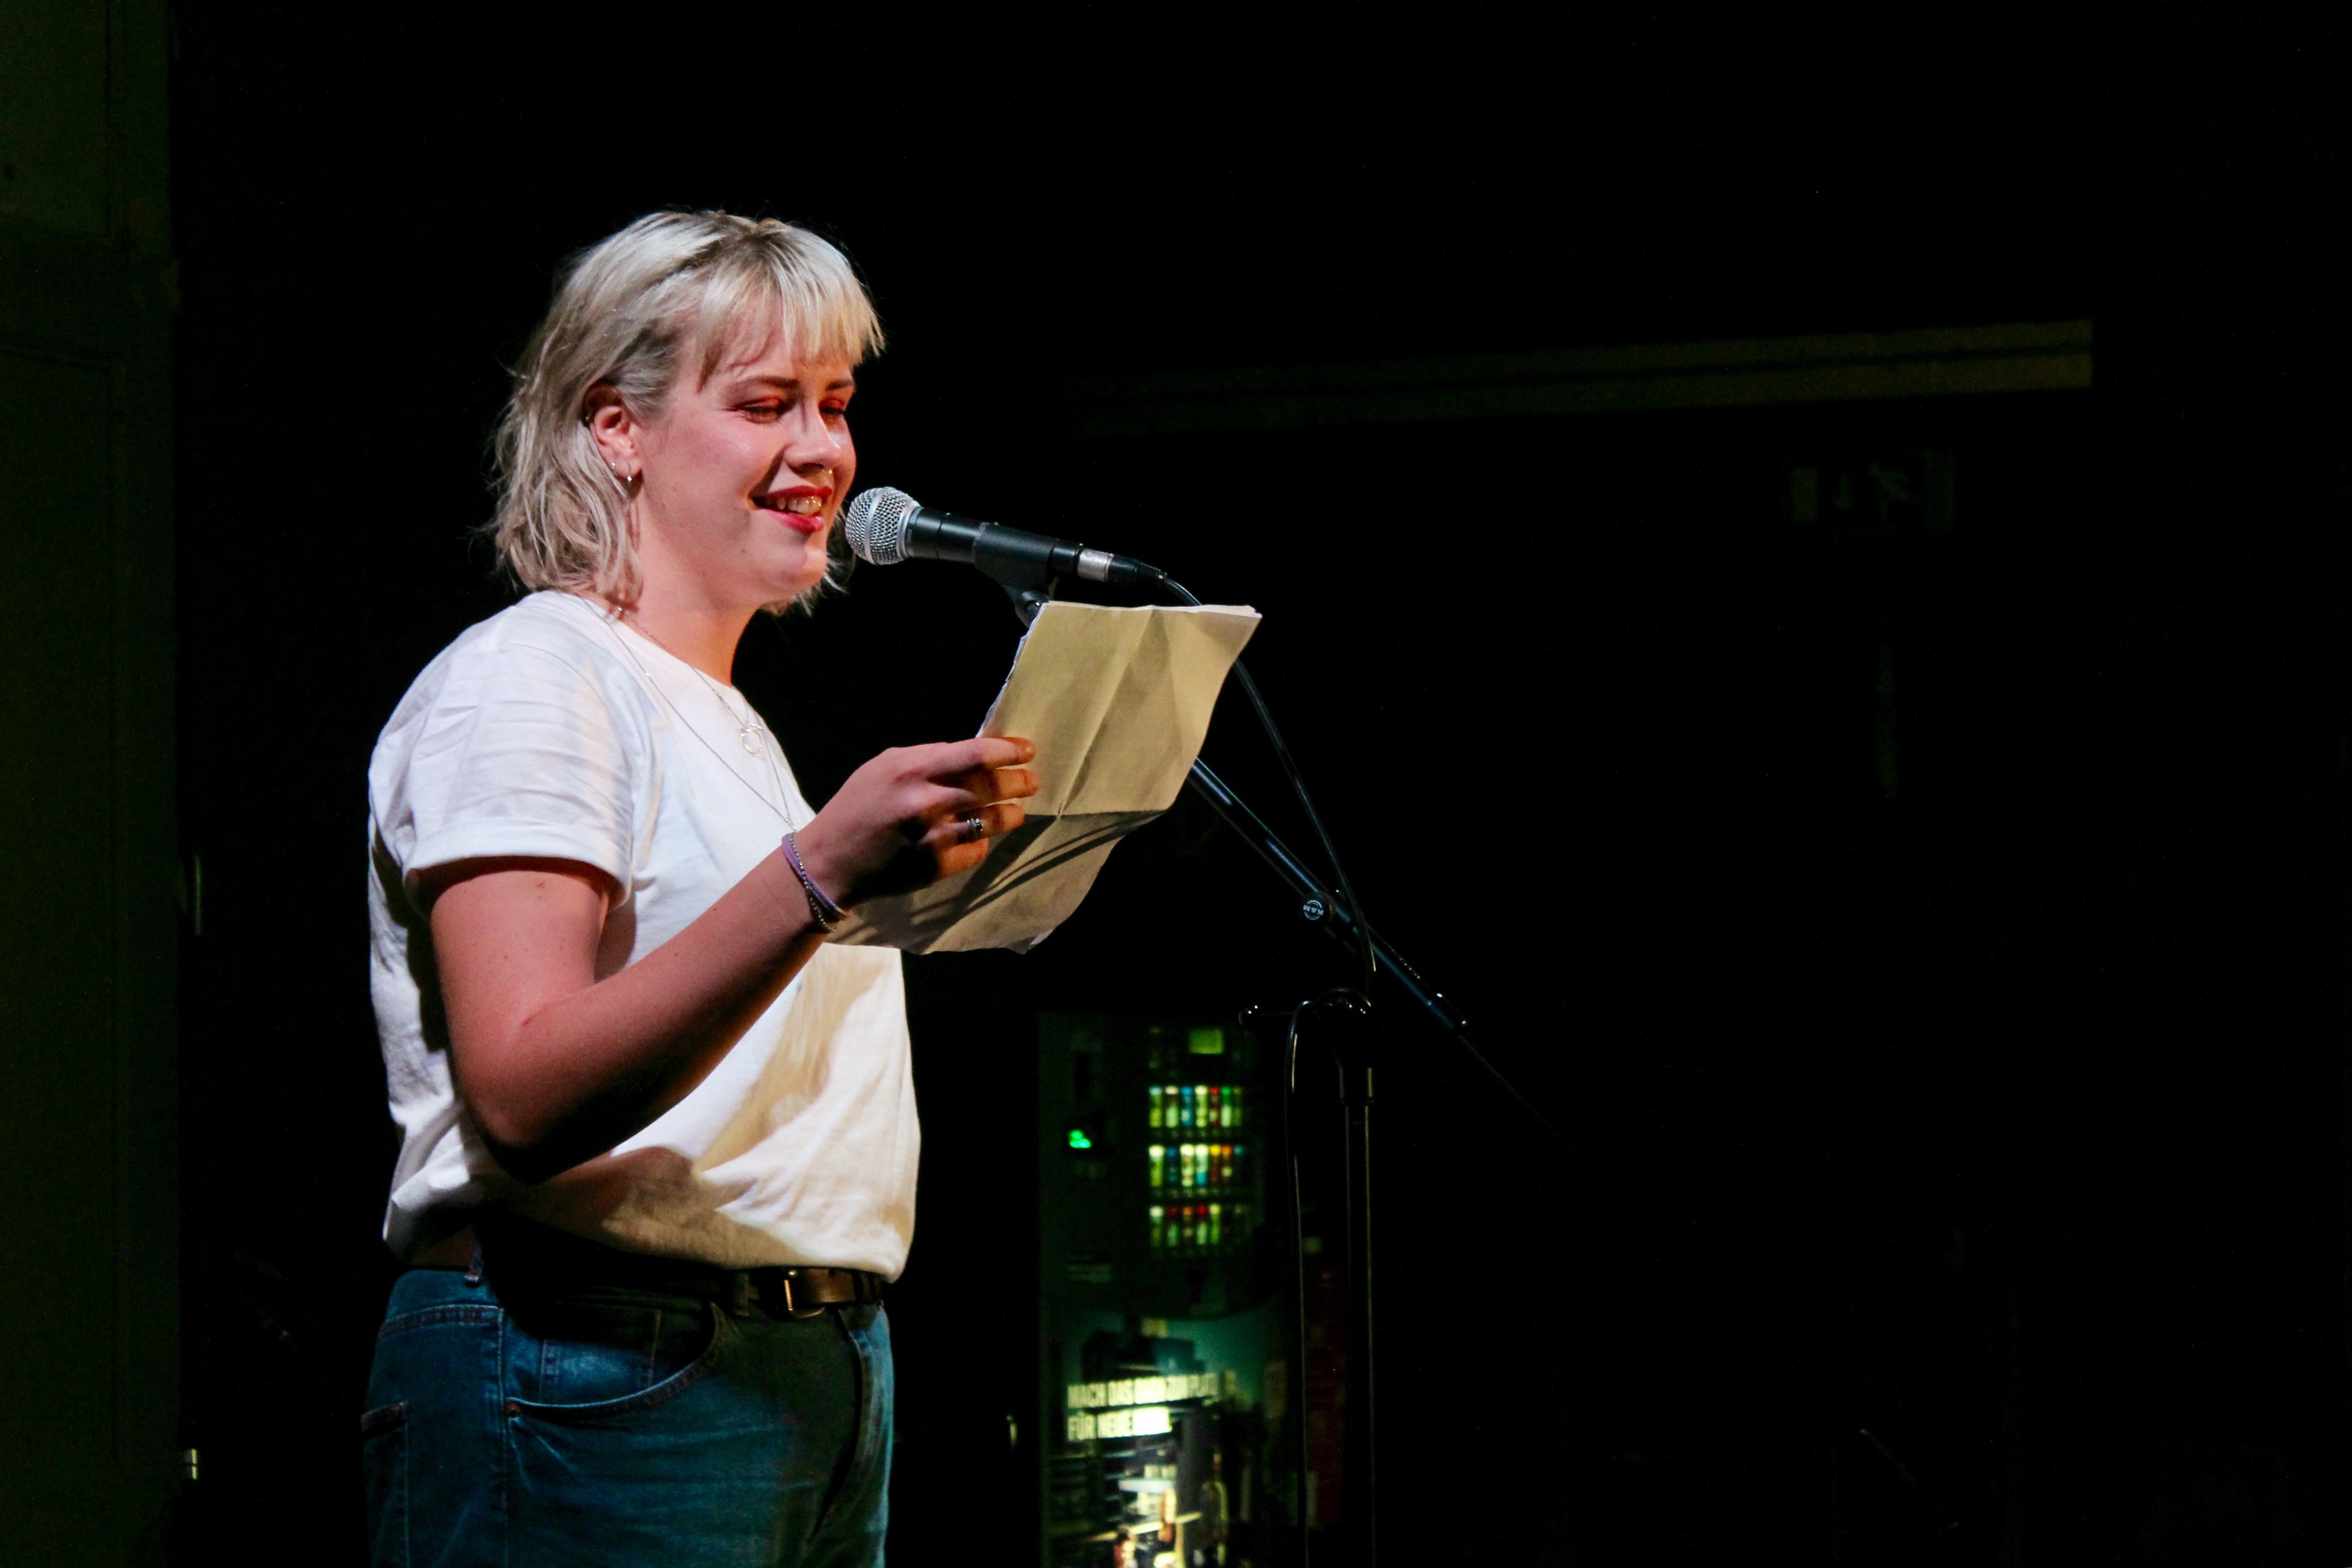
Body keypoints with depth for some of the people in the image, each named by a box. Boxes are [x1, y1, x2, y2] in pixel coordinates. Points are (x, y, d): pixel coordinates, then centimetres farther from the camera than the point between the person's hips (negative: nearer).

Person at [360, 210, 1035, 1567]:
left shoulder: (732, 723, 22)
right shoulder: (528, 679, -7)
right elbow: (524, 1102, -22)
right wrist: (818, 877, -29)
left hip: (823, 1380, 9)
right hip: (595, 1382, -9)